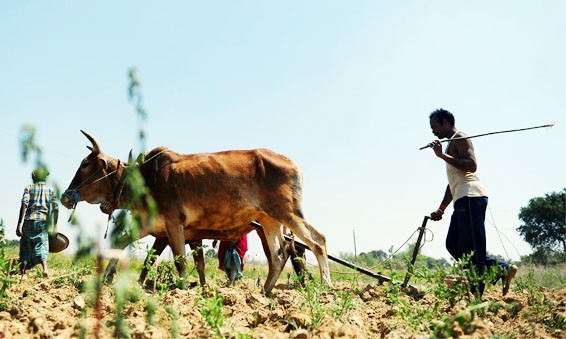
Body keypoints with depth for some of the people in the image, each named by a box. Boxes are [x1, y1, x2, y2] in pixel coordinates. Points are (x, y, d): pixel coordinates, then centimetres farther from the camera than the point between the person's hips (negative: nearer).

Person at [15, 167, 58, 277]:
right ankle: (45, 268, -25)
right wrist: (54, 225, 14)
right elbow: (56, 209, 5)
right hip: (43, 221, 0)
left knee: (26, 246, 10)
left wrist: (20, 224, -12)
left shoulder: (29, 188, 7)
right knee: (42, 245, -3)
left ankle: (22, 271, 11)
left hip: (29, 220, 0)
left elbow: (24, 205, -8)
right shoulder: (50, 189, 11)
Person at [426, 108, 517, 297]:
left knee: (471, 248, -11)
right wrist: (441, 209, 28)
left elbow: (472, 165, -19)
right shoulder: (451, 145, 28)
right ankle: (501, 269, 6)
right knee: (453, 245, 6)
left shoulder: (460, 139, -2)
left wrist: (442, 155, -19)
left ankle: (476, 294, -11)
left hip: (471, 197, -10)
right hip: (462, 200, 10)